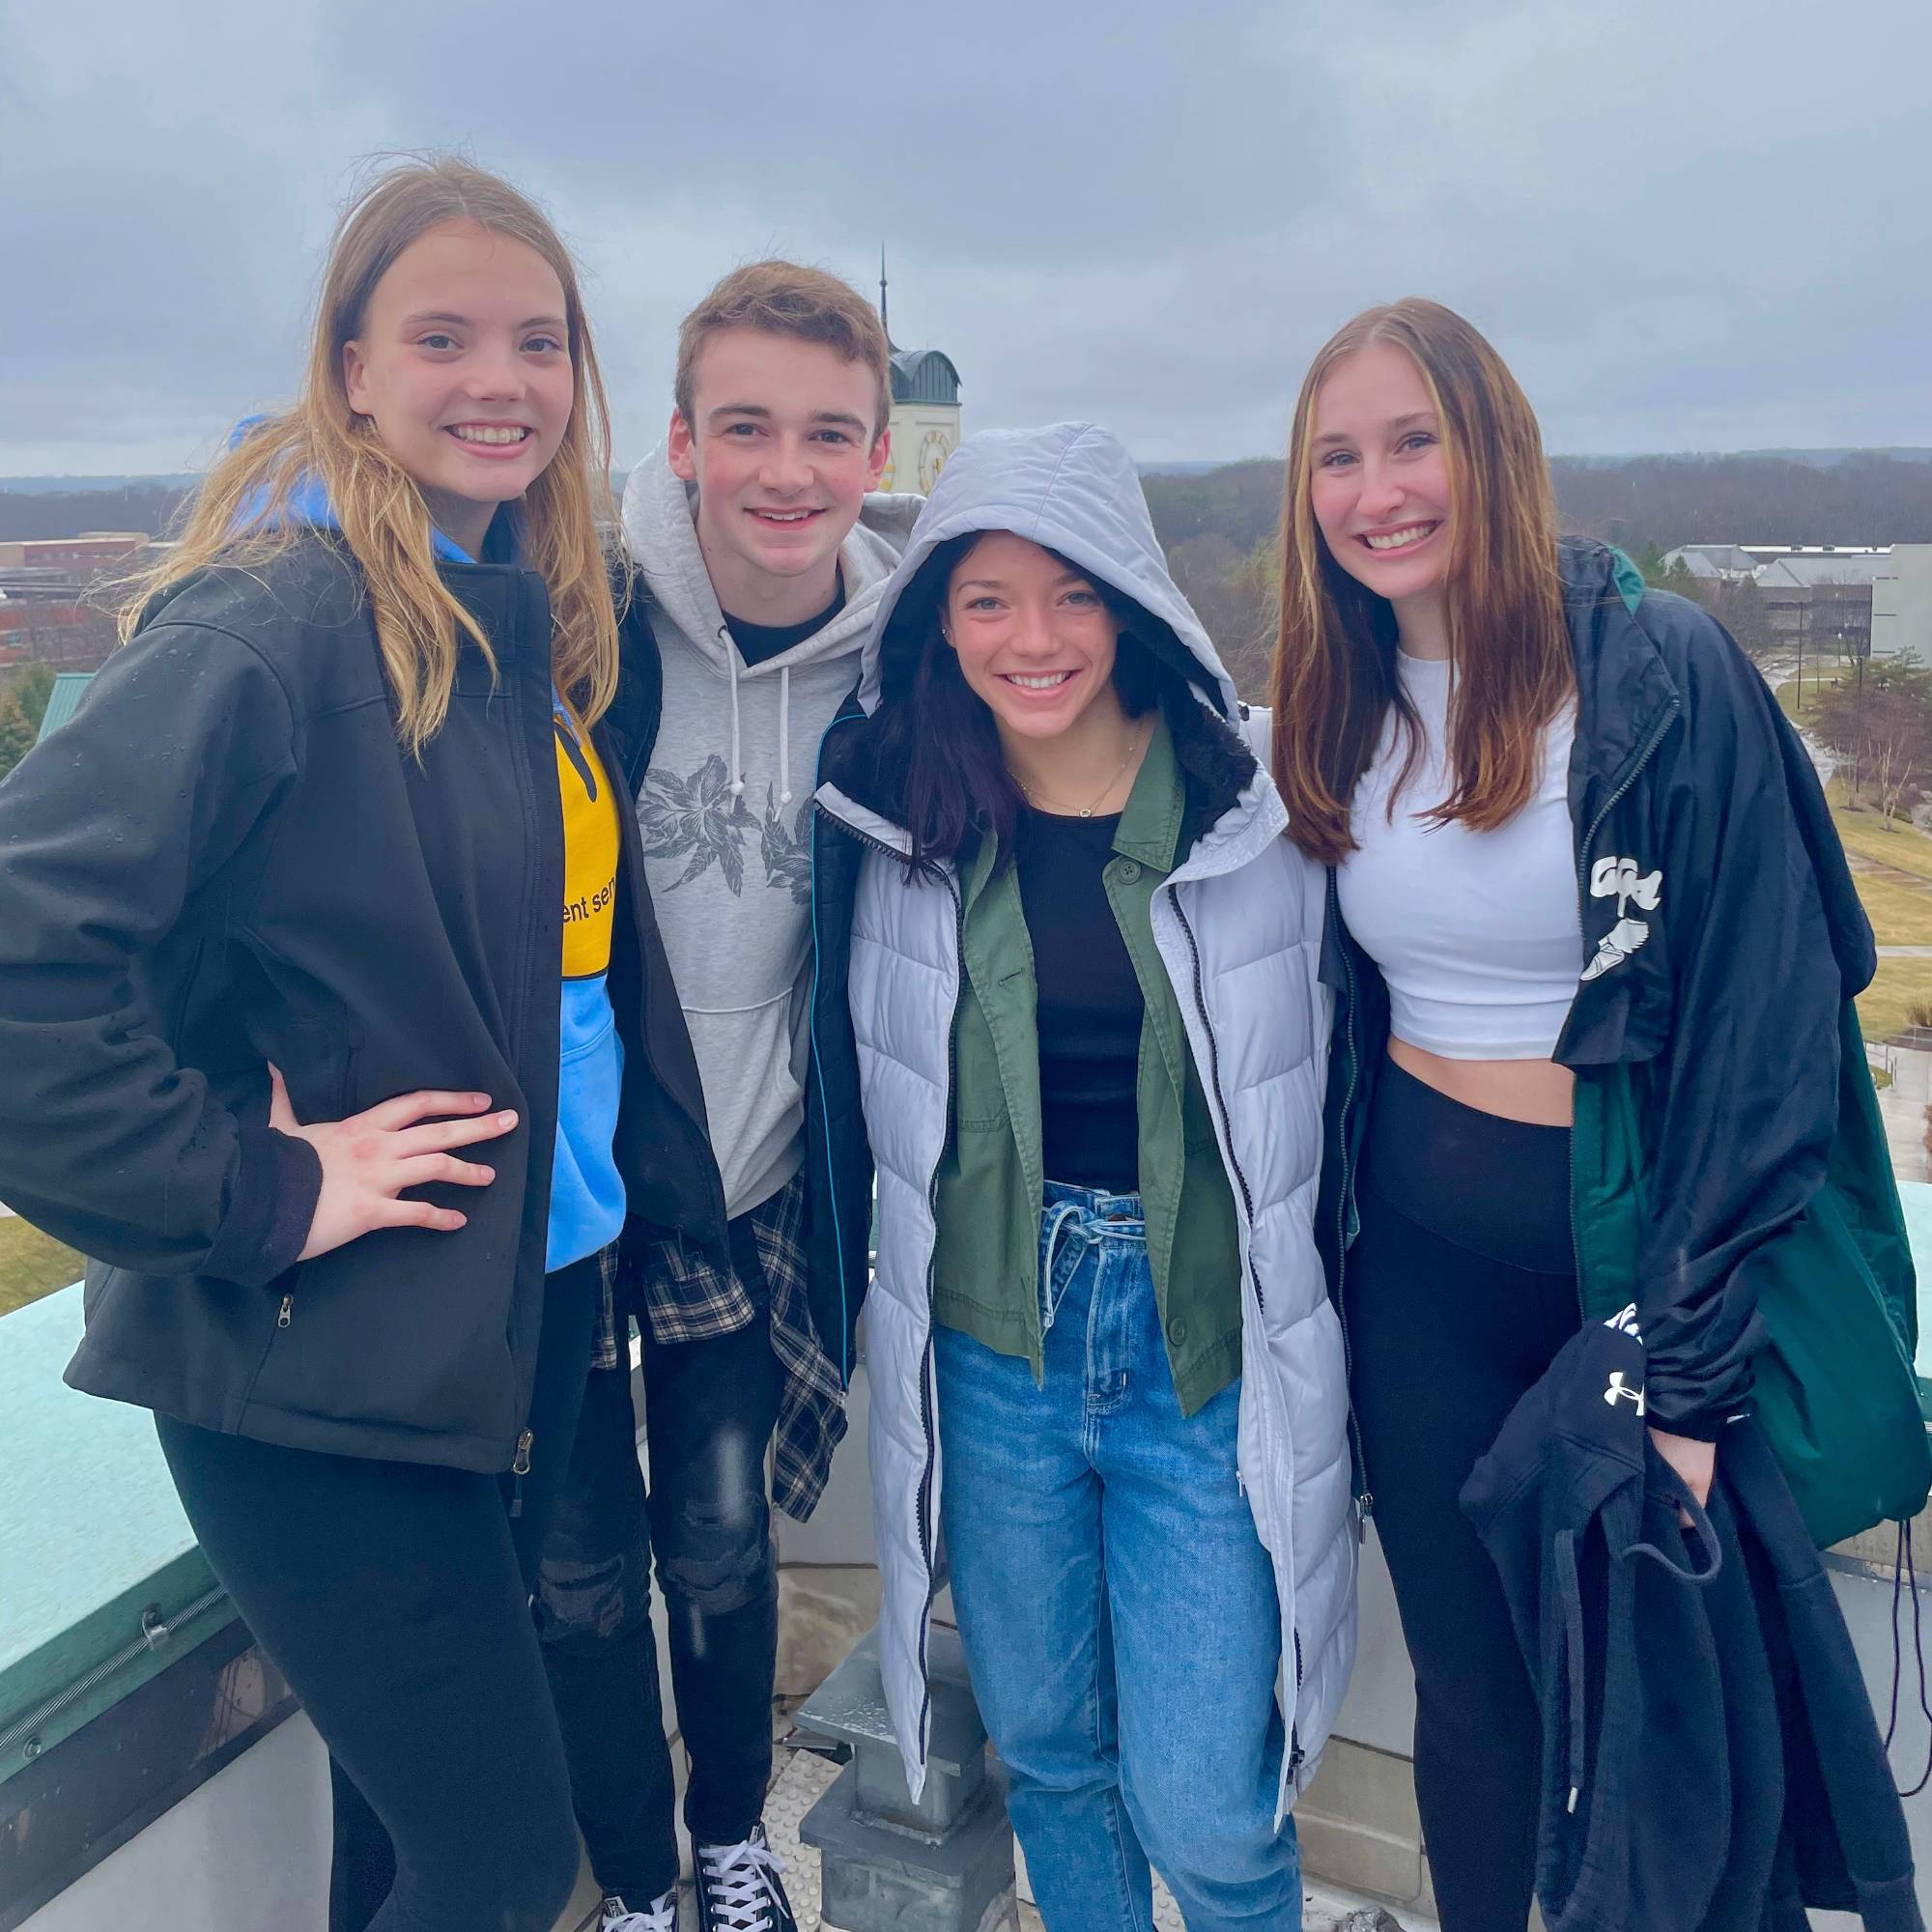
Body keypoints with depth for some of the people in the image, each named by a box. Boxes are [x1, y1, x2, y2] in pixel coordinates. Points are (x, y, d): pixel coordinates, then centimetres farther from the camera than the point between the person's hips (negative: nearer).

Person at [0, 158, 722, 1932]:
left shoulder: (541, 621, 7)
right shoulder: (280, 618, -17)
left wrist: (645, 1170, 7)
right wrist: (253, 1188, -21)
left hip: (538, 1298, 7)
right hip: (318, 1372, -7)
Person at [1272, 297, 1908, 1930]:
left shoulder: (1664, 673, -13)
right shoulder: (1340, 712, 3)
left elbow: (1765, 1029, -14)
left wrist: (1690, 1370, -15)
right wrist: (1321, 1268, 7)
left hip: (1637, 1246, -4)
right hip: (1419, 1257, 4)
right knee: (1467, 1676, 17)